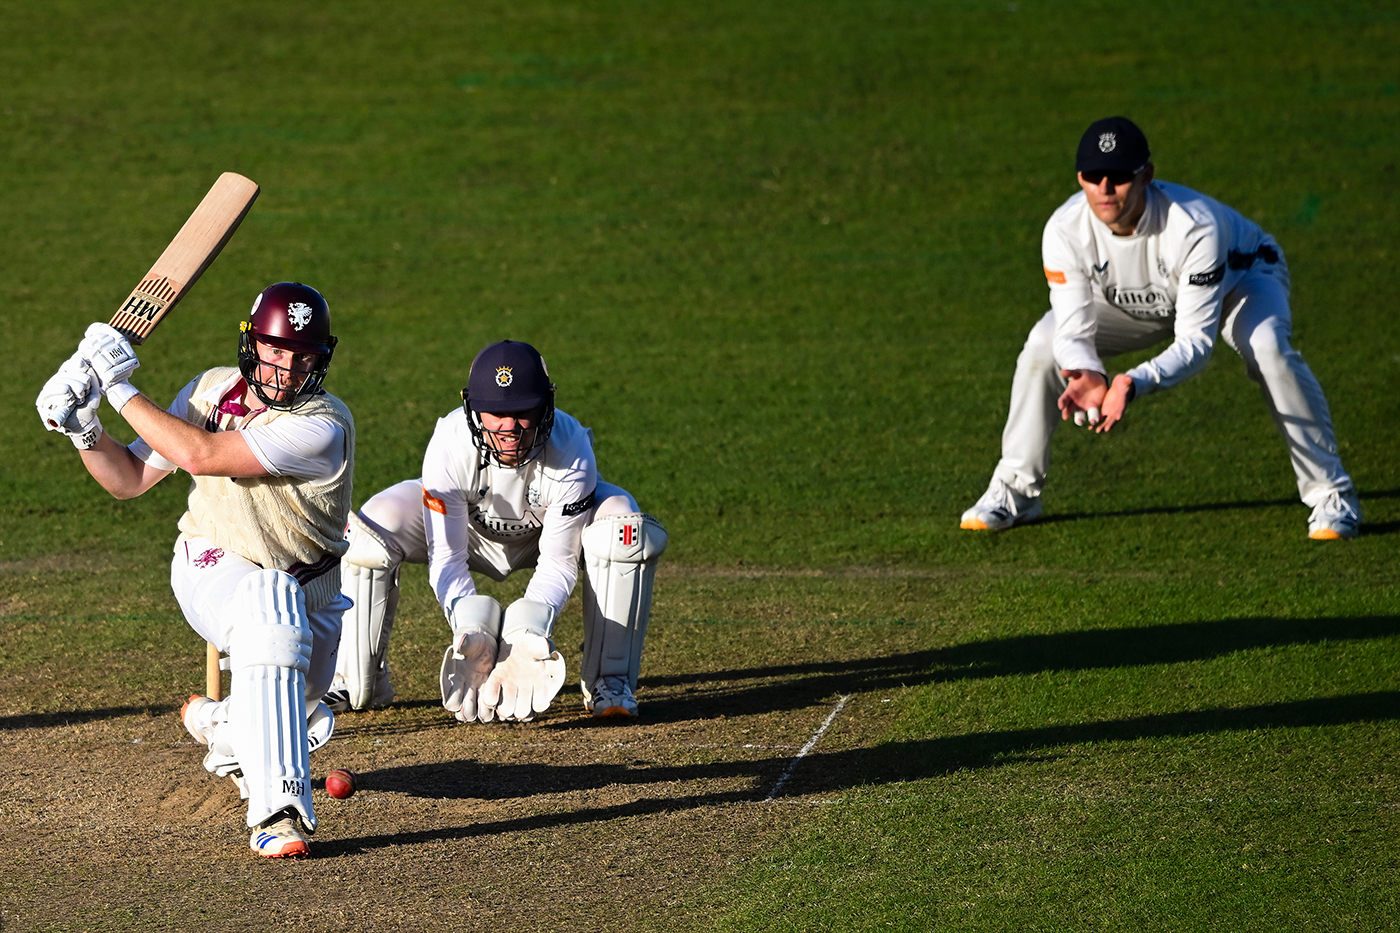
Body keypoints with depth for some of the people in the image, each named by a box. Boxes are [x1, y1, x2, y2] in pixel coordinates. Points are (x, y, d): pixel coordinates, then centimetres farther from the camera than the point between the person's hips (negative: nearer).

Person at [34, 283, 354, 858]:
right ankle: (278, 808, -47)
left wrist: (121, 389, -29)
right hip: (213, 569, 0)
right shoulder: (213, 389, -7)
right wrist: (84, 430, -15)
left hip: (310, 590, 1)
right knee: (270, 608, -36)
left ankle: (219, 723, 45)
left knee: (297, 722, 6)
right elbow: (130, 480, 3)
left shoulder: (324, 426, -25)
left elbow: (201, 455, -33)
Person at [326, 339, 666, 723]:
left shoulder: (570, 452, -36)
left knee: (628, 532, -30)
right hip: (465, 527, 0)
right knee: (367, 532, -24)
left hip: (549, 530, 0)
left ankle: (609, 682, -15)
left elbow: (557, 563, -29)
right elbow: (447, 559, -30)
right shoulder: (450, 446, -37)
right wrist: (473, 630, -47)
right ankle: (359, 684, -6)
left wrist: (528, 633, -47)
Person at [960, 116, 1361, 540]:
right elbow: (1074, 330, -27)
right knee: (1043, 345, -12)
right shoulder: (1065, 230, -31)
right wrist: (1085, 375, -51)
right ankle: (1015, 492, 6)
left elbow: (1195, 344, -42)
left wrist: (1134, 384, -60)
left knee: (1267, 347, -35)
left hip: (1239, 277, -4)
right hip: (1132, 300, 4)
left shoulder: (1194, 226, -42)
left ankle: (1331, 495, -21)